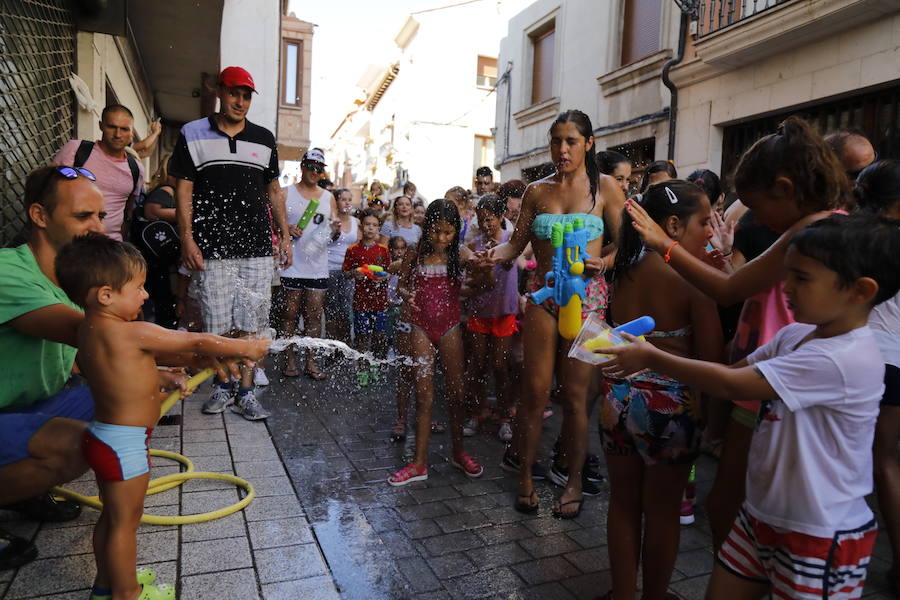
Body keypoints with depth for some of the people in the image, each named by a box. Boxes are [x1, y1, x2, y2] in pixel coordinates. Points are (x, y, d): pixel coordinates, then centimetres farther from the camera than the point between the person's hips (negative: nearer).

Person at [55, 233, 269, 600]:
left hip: (100, 436, 9)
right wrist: (246, 348, -8)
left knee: (112, 515, 23)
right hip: (125, 444, -9)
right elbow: (197, 343, -20)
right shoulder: (133, 333, -26)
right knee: (125, 519, 7)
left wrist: (155, 380, 19)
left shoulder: (88, 329, 3)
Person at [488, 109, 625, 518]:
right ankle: (526, 475, 19)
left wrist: (603, 262, -18)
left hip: (586, 296, -2)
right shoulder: (537, 191, 10)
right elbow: (517, 242, 5)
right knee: (535, 390, 3)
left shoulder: (604, 188, 2)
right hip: (543, 294, 2)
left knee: (575, 395, 3)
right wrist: (495, 253, -14)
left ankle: (573, 481, 20)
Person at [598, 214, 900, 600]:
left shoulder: (844, 359, -28)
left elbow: (731, 384, -27)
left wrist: (652, 358, -18)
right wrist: (654, 360, -7)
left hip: (819, 538, -7)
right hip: (761, 512, 8)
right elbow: (735, 369, 4)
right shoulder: (796, 335, -1)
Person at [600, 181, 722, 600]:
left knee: (624, 502, 18)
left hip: (619, 396, 5)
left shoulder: (624, 272, 2)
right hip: (670, 404, -5)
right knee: (663, 509, 14)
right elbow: (711, 358, -15)